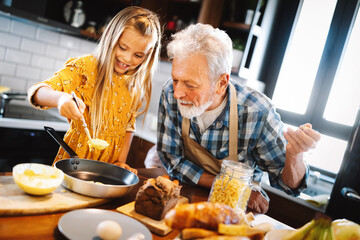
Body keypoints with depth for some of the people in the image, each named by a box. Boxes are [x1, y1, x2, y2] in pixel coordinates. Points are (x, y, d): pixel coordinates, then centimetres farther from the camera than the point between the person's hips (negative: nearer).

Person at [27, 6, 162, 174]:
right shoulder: (85, 67, -9)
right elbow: (35, 92, -16)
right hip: (75, 159, -3)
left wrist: (121, 161, 4)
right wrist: (60, 98, -38)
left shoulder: (136, 85, 4)